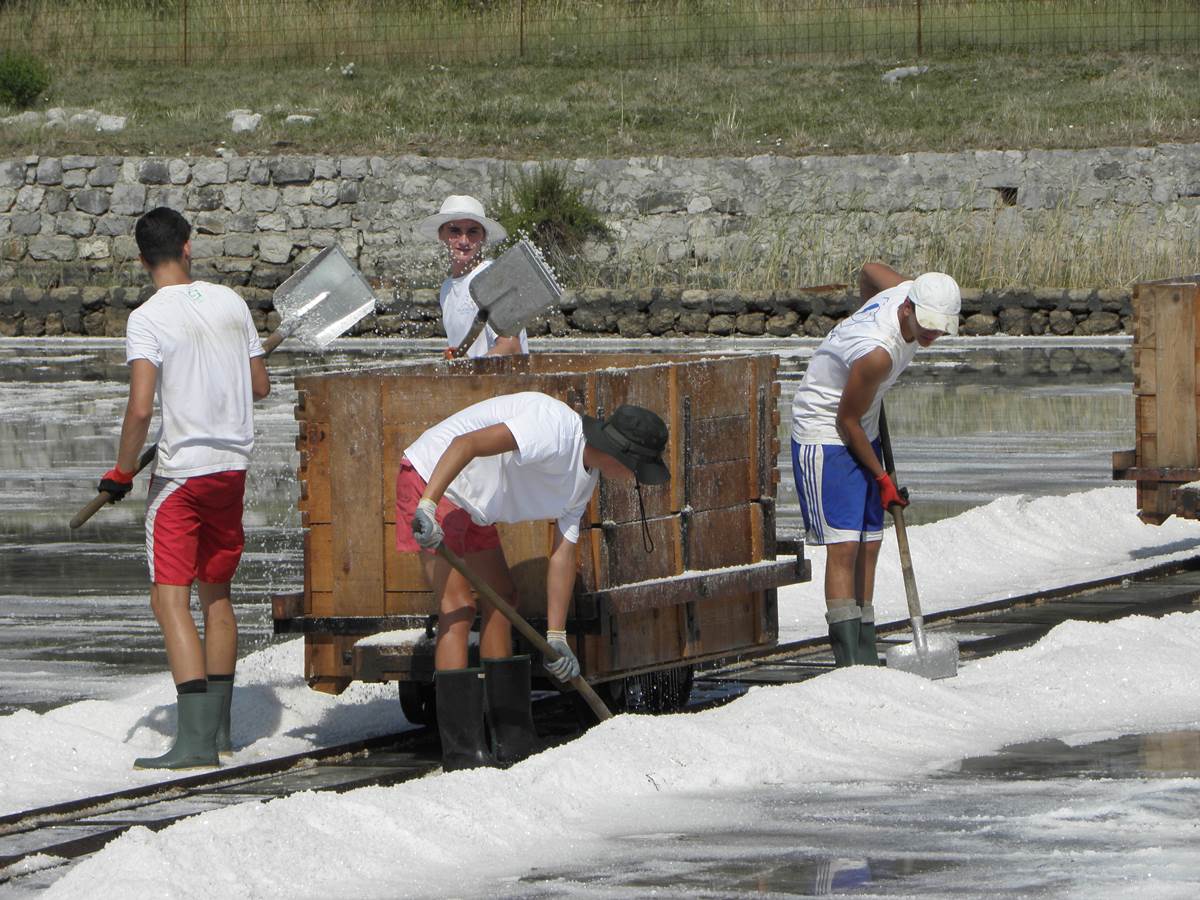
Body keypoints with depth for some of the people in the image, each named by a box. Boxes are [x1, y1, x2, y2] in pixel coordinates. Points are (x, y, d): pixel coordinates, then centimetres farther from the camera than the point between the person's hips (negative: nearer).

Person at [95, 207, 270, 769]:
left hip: (183, 470, -6)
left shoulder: (147, 319, -13)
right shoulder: (230, 303, 4)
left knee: (171, 598, -7)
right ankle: (219, 726, 26)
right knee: (216, 592, 19)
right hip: (233, 467, 6)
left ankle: (195, 738, -19)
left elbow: (141, 408, -21)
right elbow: (260, 386, 12)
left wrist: (122, 471, -7)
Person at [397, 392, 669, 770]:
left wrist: (556, 637, 3)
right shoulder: (556, 430, -26)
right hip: (431, 480, -11)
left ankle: (513, 740, 21)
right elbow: (467, 444, -34)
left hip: (468, 504, 11)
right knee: (458, 606, -16)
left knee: (502, 599, 14)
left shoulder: (585, 479, 6)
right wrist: (428, 506, -42)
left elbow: (563, 554, 7)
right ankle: (460, 750, -17)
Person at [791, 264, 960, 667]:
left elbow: (871, 270, 15)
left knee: (869, 543, 8)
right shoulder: (878, 353, -33)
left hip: (861, 431, 10)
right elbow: (847, 420, -21)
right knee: (843, 543, -16)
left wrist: (868, 314, 29)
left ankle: (866, 654, 12)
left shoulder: (908, 291, -9)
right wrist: (881, 477, -10)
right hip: (824, 433, -10)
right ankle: (849, 661, -19)